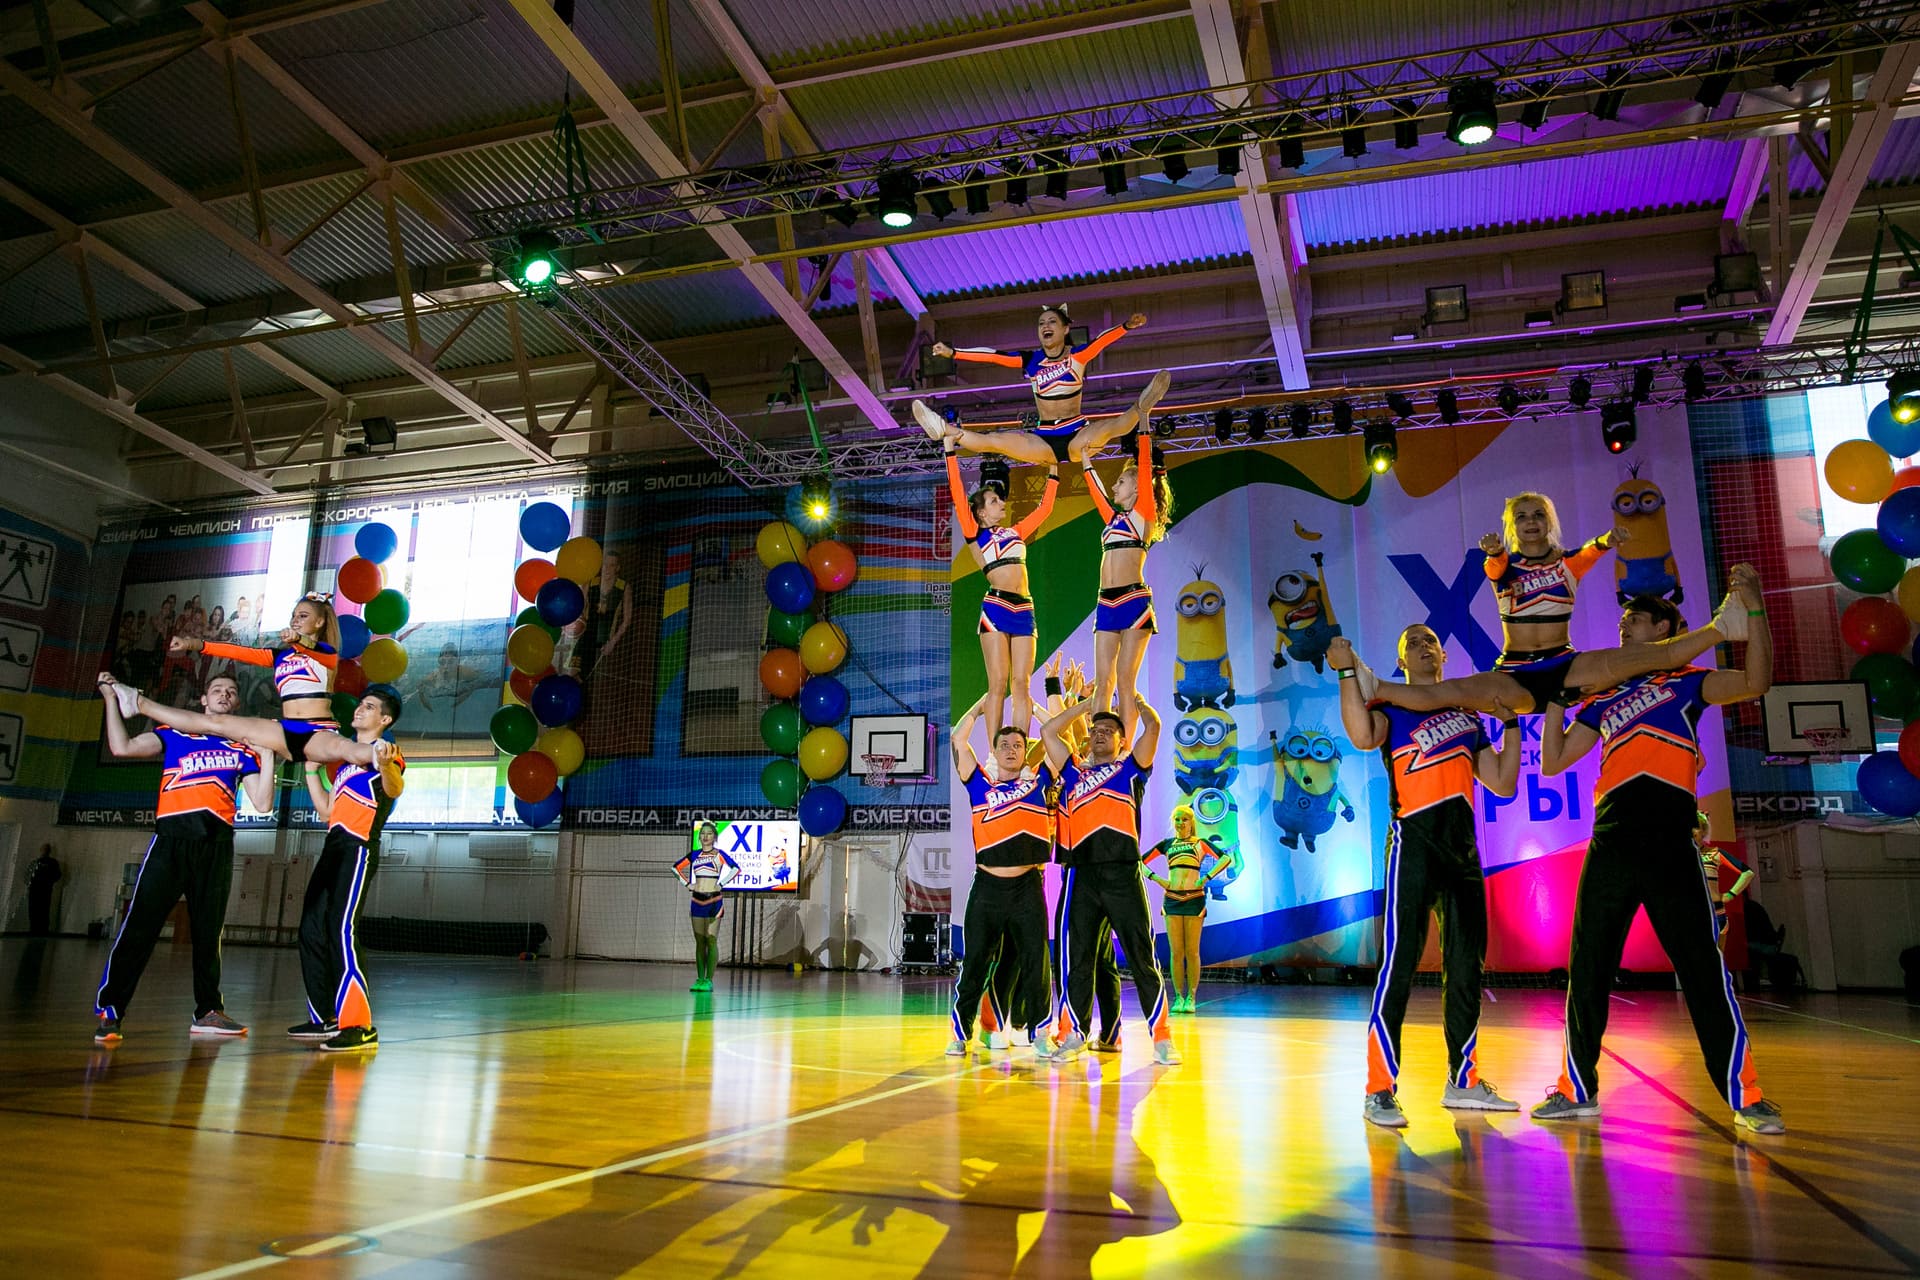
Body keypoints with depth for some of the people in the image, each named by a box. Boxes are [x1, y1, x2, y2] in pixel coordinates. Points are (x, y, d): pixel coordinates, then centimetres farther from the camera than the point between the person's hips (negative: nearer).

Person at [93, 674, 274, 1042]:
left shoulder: (243, 750, 18)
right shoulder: (173, 734, 16)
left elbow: (263, 803, 9)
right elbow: (123, 747, -1)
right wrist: (111, 699, 4)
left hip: (217, 844, 2)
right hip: (172, 836, -2)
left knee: (208, 931, 7)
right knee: (140, 925, -9)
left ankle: (208, 1011, 14)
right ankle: (108, 1010, -5)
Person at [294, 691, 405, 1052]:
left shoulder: (384, 751, -1)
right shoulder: (344, 759, 25)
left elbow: (395, 789, -25)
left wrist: (385, 764, -47)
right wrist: (311, 771, 25)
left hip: (359, 848, -9)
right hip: (334, 846, 9)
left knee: (340, 930, -19)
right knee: (311, 930, 10)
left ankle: (360, 1026, -19)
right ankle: (327, 1018, 20)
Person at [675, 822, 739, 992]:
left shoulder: (719, 854, -3)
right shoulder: (694, 855, 10)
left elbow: (735, 868, -15)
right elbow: (676, 867, 20)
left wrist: (721, 883, -14)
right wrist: (687, 883, 9)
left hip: (713, 900, -5)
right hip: (697, 900, 5)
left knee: (711, 941, -6)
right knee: (699, 941, 7)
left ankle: (709, 980, -7)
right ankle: (699, 979, 12)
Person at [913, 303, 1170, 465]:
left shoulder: (1078, 356, 0)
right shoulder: (1031, 361, 6)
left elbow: (1103, 339, -19)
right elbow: (992, 355, -1)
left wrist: (1127, 326, -39)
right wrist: (952, 353, -8)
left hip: (1077, 438, -2)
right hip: (1043, 441, 3)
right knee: (995, 441, -17)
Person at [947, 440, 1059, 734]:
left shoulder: (1016, 532, 23)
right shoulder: (975, 534, 8)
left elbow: (1045, 508, 31)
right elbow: (959, 495, 0)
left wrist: (1053, 472, 33)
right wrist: (951, 453, -2)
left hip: (1024, 610, 5)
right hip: (996, 608, -5)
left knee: (1022, 684, -2)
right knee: (998, 684, -8)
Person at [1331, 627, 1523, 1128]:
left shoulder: (1468, 715, 22)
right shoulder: (1392, 706, 5)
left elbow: (1503, 783, 19)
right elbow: (1363, 736, -19)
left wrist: (1511, 722, 16)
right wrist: (1347, 670, -19)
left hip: (1462, 842, 6)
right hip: (1415, 838, -6)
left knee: (1466, 965, 10)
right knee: (1399, 961, -11)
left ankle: (1462, 1081, 22)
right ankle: (1380, 1090, -9)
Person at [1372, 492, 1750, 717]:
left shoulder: (1569, 562, 8)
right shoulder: (1503, 566, 4)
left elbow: (1589, 553, -17)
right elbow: (1496, 565, -22)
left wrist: (1604, 542, -42)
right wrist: (1494, 551, -48)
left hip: (1565, 667, 2)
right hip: (1515, 677, -2)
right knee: (1449, 692, -29)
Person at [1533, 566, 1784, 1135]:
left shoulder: (1686, 680, 12)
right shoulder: (1603, 699, 23)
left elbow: (1754, 683, -8)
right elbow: (1553, 761, 19)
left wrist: (1753, 608, -16)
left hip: (1668, 836, -4)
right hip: (1611, 839, 5)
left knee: (1702, 965, -4)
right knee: (1586, 967, 5)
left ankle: (1745, 1096, 5)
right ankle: (1577, 1089, 14)